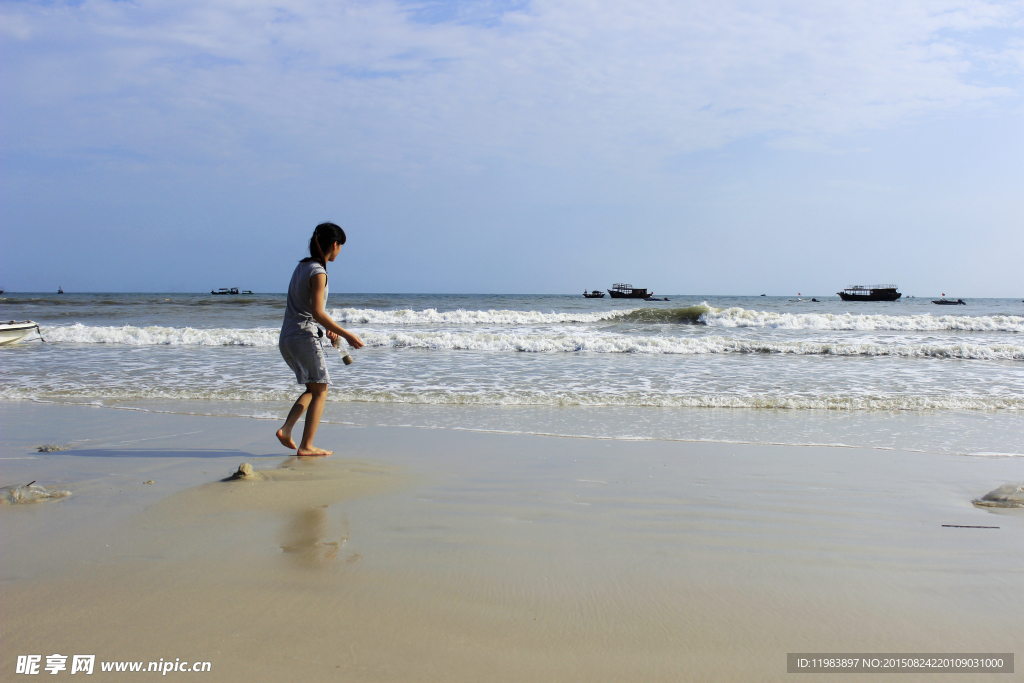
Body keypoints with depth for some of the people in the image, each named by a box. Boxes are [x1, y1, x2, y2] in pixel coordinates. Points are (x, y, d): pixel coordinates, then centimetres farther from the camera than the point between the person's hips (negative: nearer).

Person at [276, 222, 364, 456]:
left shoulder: (302, 266, 14)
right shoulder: (318, 272, -14)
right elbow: (317, 312, -23)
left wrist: (328, 329, 24)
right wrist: (346, 334, -20)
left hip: (287, 337, 9)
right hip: (305, 336, -9)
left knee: (314, 388, 19)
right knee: (320, 391, 2)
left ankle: (286, 429, 7)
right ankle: (306, 445, 0)